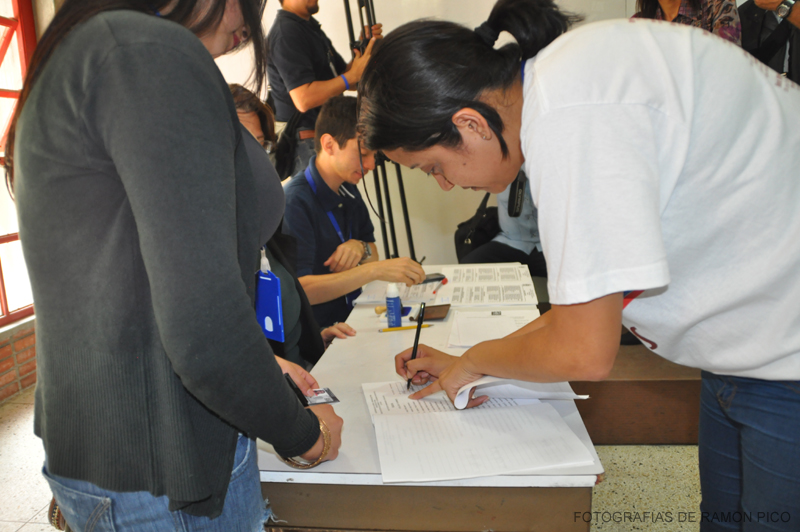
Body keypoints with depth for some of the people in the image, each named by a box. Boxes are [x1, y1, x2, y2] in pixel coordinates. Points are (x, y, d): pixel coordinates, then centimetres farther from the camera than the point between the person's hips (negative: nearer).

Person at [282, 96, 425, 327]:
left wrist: (360, 247, -6)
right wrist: (374, 270, -30)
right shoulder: (295, 202, -19)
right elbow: (297, 289, -27)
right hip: (317, 332, -8)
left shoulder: (348, 189, 8)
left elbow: (373, 253, 19)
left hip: (351, 315, 8)